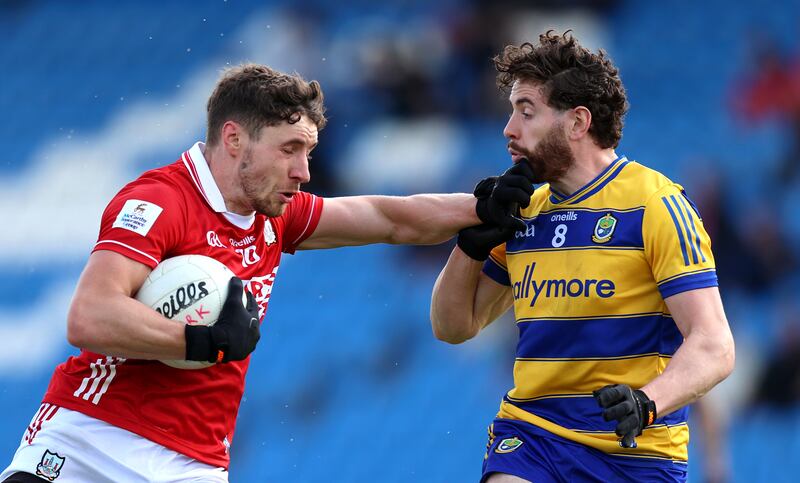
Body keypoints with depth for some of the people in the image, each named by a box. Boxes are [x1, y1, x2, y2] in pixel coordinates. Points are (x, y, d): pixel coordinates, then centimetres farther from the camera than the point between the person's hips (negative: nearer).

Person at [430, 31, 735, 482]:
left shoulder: (657, 204, -8)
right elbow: (454, 327, 19)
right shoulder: (523, 212, 12)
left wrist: (648, 402, -33)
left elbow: (713, 347, -15)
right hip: (529, 436, 4)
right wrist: (472, 244, 1)